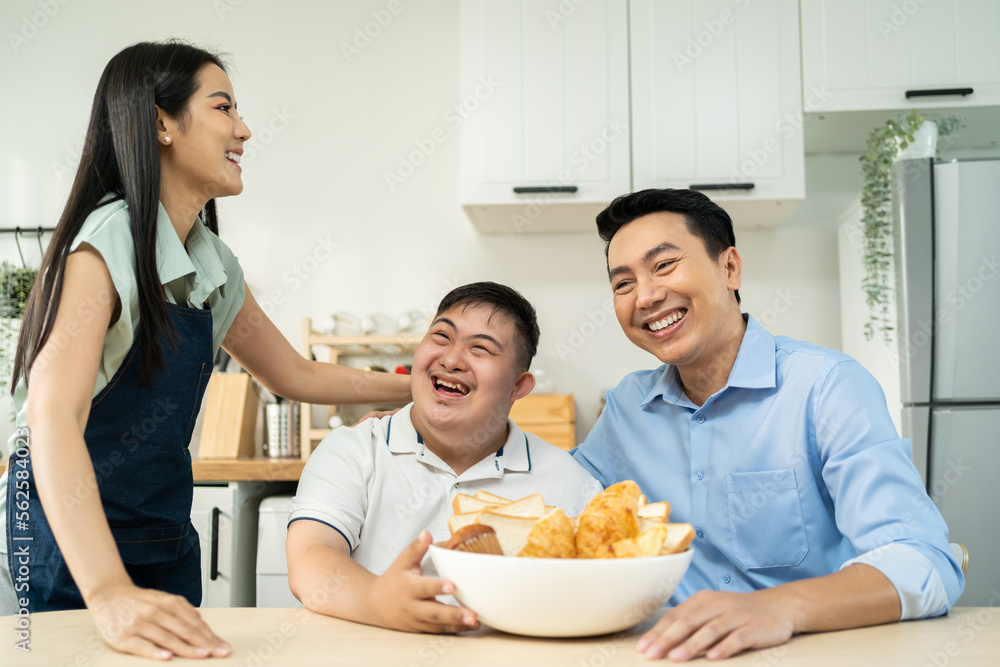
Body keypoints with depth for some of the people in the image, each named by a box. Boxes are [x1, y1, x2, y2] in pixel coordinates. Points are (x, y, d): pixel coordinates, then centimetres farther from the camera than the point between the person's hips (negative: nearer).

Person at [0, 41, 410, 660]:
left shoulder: (215, 262, 4)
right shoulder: (109, 243, -20)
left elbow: (296, 375, 16)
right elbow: (53, 417, -32)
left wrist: (423, 386, 12)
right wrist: (109, 592, -43)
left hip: (167, 539, 7)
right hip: (70, 539, -7)